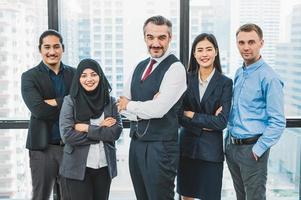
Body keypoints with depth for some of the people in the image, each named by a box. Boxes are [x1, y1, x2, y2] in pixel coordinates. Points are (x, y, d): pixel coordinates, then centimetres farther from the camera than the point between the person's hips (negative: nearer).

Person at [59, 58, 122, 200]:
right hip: (78, 167, -3)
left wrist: (88, 128, -13)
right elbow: (67, 135, -13)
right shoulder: (70, 101, -4)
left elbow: (116, 131, -5)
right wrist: (101, 130, -11)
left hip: (104, 166, 3)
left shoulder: (110, 101, 4)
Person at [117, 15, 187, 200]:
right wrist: (145, 110, -11)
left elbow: (158, 109, -22)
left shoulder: (175, 68, -12)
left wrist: (129, 105, -5)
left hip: (160, 146, -7)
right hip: (136, 142, 7)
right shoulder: (141, 66, 11)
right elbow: (123, 105, 8)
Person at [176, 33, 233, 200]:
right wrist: (205, 124, -13)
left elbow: (222, 122, -12)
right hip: (187, 146, 2)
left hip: (211, 149, -2)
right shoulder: (186, 79, 0)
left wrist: (192, 115, -10)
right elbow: (178, 116, -4)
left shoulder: (225, 83, -5)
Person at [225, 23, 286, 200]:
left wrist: (258, 150, -16)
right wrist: (229, 139, 11)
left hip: (251, 148, -7)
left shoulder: (269, 77, -14)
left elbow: (278, 122, -16)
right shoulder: (239, 73, 9)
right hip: (232, 146, 7)